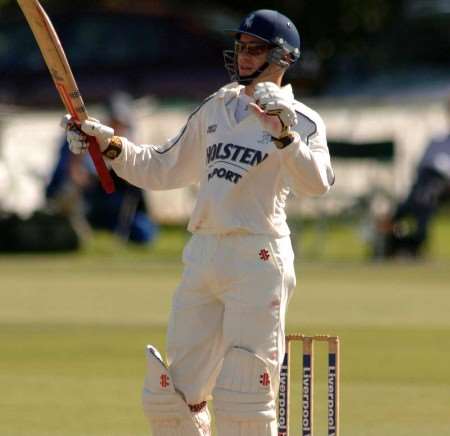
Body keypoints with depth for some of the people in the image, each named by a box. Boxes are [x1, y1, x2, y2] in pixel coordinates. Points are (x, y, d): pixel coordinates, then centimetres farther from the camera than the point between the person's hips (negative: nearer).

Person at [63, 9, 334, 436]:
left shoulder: (300, 120, -1)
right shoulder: (215, 108, 18)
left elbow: (316, 182, -19)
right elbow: (162, 169, 23)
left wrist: (284, 135, -34)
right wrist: (110, 145, 9)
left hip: (257, 260, -7)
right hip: (202, 256, 7)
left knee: (243, 398, -11)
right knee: (173, 395, 6)